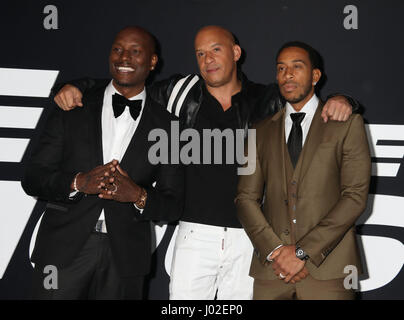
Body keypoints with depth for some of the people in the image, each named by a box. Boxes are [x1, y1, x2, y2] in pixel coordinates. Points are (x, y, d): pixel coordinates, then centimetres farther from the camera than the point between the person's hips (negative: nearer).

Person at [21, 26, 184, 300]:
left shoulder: (166, 125, 3)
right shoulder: (73, 108, 4)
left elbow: (173, 205, 4)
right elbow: (33, 178, 1)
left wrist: (137, 195, -16)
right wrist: (79, 183, -17)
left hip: (125, 257, 0)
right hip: (63, 249, 0)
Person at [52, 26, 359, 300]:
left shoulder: (265, 101, 4)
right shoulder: (181, 92, 4)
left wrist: (339, 102, -13)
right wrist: (77, 87, -5)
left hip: (248, 238, 1)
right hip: (196, 233, 0)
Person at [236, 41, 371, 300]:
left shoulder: (347, 124, 4)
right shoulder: (262, 131, 14)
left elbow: (356, 196, -5)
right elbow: (246, 197, 7)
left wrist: (303, 251, -11)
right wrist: (275, 250, -9)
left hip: (328, 269, -2)